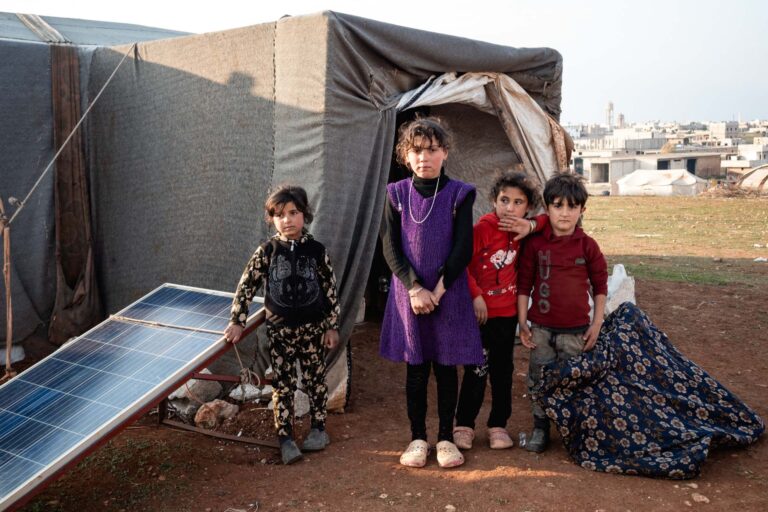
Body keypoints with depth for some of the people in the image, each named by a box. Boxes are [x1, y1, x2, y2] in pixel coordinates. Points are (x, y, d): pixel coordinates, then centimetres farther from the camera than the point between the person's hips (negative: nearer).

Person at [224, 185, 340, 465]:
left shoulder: (316, 250, -4)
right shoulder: (266, 252, -5)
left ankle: (318, 427, 29)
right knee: (283, 384, 4)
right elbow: (246, 286, -1)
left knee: (315, 379, 12)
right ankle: (285, 437, 12)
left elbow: (330, 290, 0)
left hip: (313, 327, 1)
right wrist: (237, 321, -5)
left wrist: (332, 326, 1)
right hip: (279, 329, 0)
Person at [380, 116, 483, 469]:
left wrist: (438, 289, -12)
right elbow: (390, 248, -3)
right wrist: (415, 288, -13)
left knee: (446, 367, 8)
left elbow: (463, 249, -5)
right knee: (415, 369, 9)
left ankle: (446, 437, 22)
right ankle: (418, 438, 22)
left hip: (448, 296, -1)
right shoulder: (396, 195, 2)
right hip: (408, 294, 1)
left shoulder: (459, 195, -1)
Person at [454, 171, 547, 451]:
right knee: (476, 371, 1)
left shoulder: (521, 229, 1)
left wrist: (531, 225, -13)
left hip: (508, 313, 5)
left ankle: (498, 425, 24)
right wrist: (476, 296, -18)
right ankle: (464, 425, 15)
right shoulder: (483, 227, -13)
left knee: (503, 371, 12)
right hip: (480, 311, -4)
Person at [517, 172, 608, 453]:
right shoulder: (535, 243, -3)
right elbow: (523, 284, 2)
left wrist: (596, 324, 1)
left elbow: (600, 285, 4)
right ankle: (540, 429, 23)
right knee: (539, 380, 8)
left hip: (575, 330, -1)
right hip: (541, 328, 1)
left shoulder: (587, 246, -3)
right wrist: (523, 323, -1)